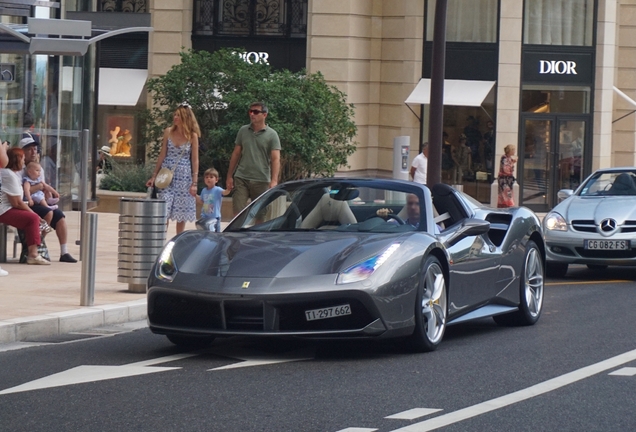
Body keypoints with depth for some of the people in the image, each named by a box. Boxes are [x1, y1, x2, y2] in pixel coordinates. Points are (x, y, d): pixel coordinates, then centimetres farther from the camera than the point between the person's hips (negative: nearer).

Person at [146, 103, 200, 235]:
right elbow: (162, 155, 8)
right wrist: (154, 176, 7)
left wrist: (194, 183, -5)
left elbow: (195, 160, -1)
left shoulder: (192, 136, -3)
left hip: (184, 177, -1)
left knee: (181, 214, 6)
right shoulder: (168, 132, 2)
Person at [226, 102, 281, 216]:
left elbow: (275, 159, -7)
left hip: (261, 181, -2)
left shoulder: (271, 135, -1)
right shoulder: (243, 131, 9)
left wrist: (274, 181, -19)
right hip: (241, 178, 2)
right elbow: (236, 154, 15)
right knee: (238, 213, -9)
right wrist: (229, 176, 11)